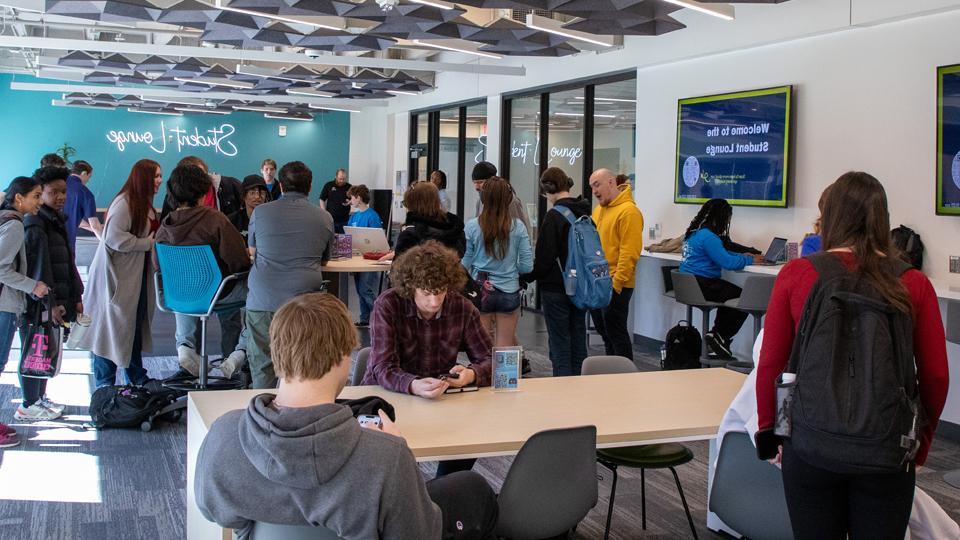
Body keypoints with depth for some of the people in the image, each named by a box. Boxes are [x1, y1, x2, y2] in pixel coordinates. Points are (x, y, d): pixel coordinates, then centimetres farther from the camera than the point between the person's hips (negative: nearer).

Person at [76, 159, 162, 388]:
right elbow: (114, 238, -27)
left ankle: (137, 377, 27)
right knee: (113, 327, 1)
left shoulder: (144, 204, 13)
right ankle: (105, 384, 11)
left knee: (136, 326, 16)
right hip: (117, 277, -9)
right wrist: (148, 244, -20)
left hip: (137, 276, 9)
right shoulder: (124, 203, -18)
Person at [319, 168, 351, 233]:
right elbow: (322, 200, 6)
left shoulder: (349, 187, 3)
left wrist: (350, 202, -15)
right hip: (330, 219, 0)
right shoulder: (328, 185, 2)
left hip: (344, 220, 0)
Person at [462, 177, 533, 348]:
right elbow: (527, 266, -5)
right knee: (505, 347, 11)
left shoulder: (472, 226, -10)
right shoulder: (518, 227, -8)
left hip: (480, 291, 0)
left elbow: (465, 264, -4)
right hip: (509, 293, 0)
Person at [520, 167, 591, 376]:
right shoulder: (584, 213, 7)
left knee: (560, 346, -1)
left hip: (556, 289, -7)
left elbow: (544, 259, -17)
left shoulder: (554, 216, -15)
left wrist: (525, 278, -4)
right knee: (578, 344, 12)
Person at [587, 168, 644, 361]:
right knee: (603, 329, 16)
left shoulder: (628, 211, -14)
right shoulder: (599, 210, 14)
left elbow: (630, 252, -20)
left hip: (615, 285, -9)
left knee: (615, 331, -3)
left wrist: (616, 282, -21)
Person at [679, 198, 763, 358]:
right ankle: (719, 336, 1)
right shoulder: (708, 237, -17)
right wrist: (750, 259, -5)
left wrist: (743, 256, 17)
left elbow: (720, 254, 24)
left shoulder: (694, 232, 15)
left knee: (730, 292, 25)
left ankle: (718, 337, 22)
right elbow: (727, 262, -20)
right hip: (701, 286, -10)